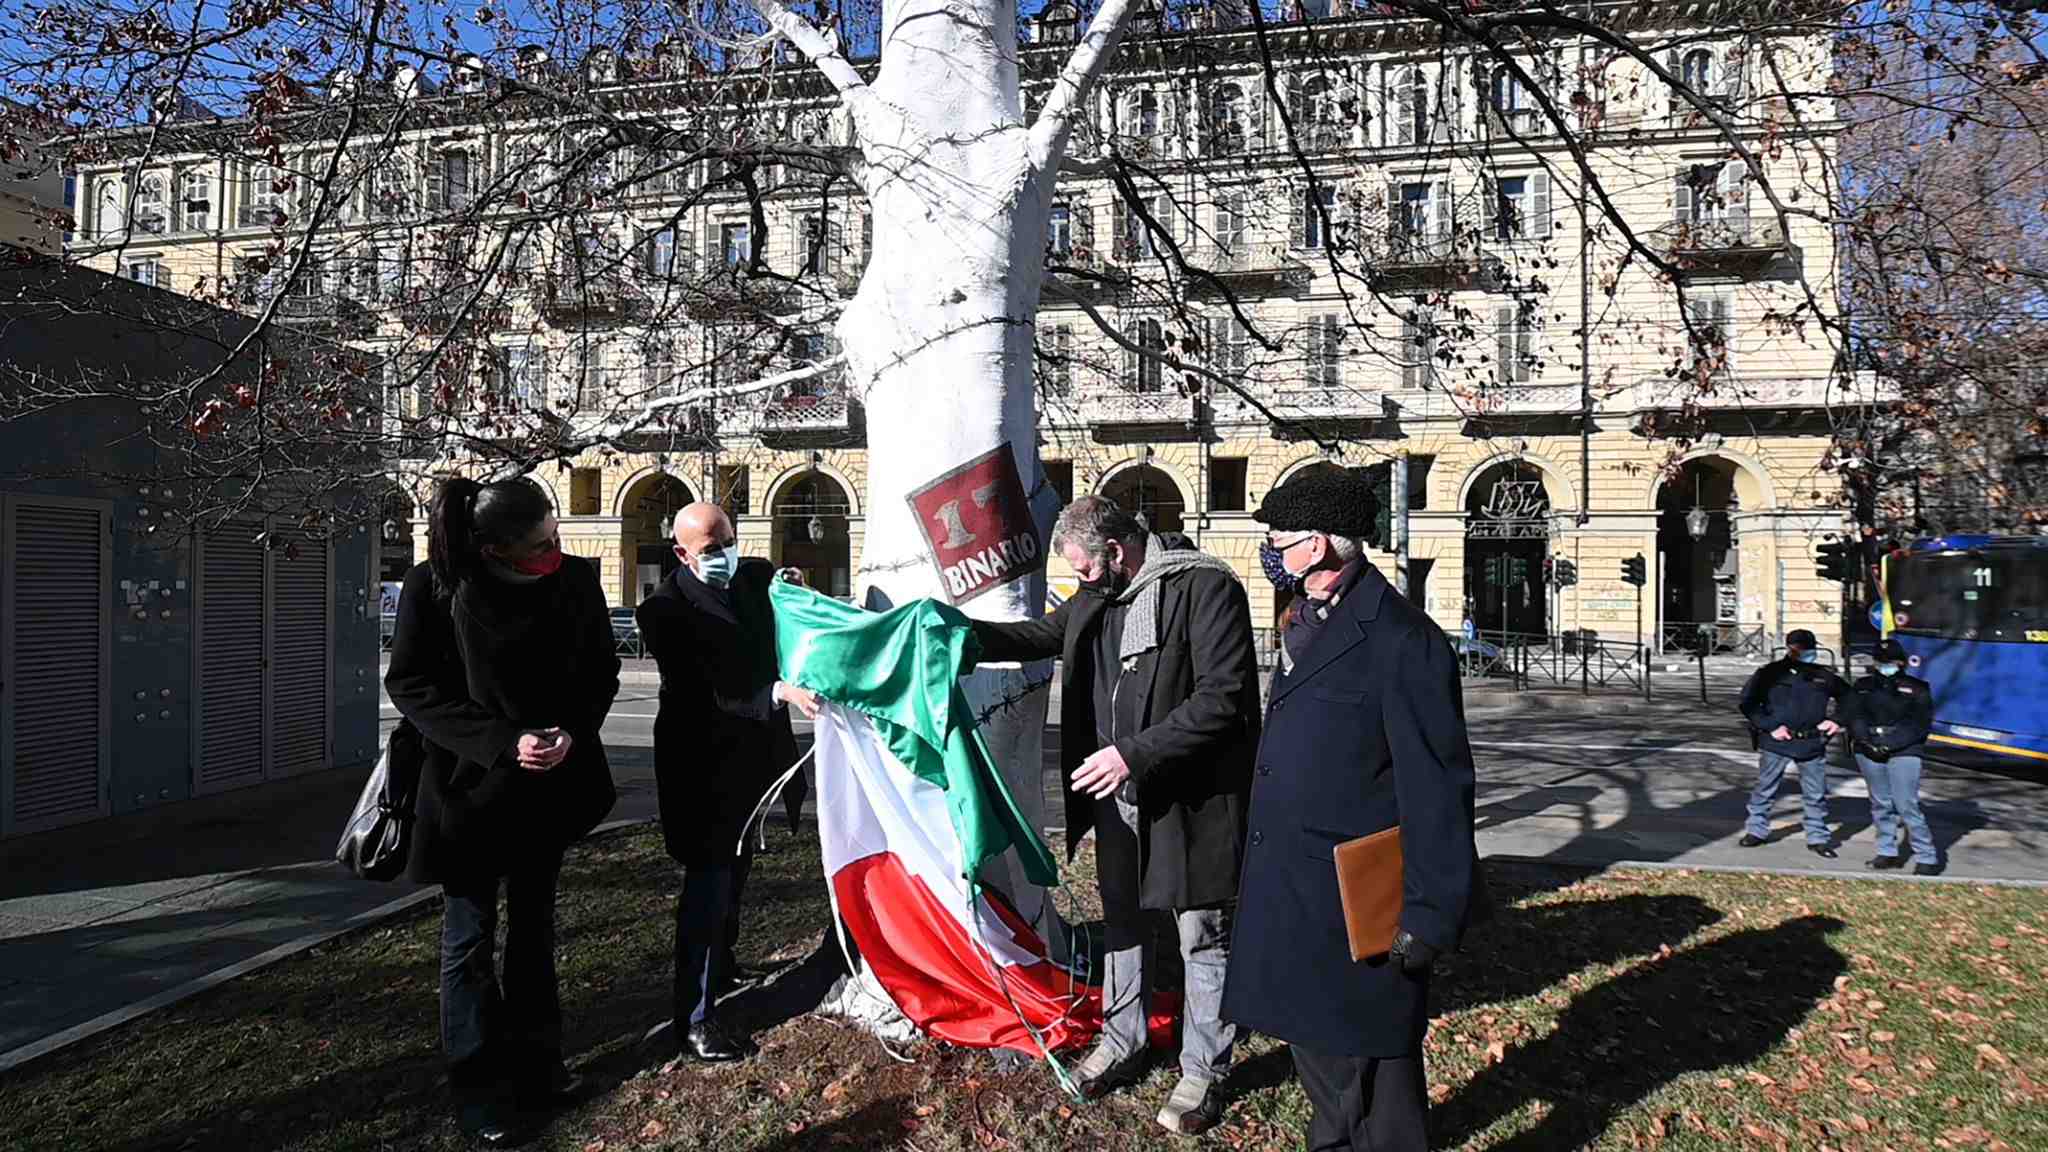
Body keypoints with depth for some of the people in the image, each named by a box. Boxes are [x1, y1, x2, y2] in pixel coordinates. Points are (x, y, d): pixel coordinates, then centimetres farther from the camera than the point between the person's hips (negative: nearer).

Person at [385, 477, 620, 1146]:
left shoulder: (575, 579, -9)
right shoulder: (433, 589, -15)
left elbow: (601, 670, 0)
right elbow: (409, 684, -12)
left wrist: (573, 731, -17)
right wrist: (501, 742, -21)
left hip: (551, 783, 3)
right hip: (469, 784, -3)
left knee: (534, 927, 16)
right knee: (469, 938, 7)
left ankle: (536, 1070, 29)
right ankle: (478, 1092, 20)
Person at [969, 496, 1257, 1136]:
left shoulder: (1206, 587, -18)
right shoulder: (1097, 596, 6)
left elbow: (1222, 696, -23)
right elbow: (1042, 635, 19)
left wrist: (1134, 753, -24)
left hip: (1189, 795, -7)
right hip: (1116, 793, 8)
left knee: (1203, 937, 6)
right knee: (1121, 920, 20)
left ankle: (1203, 1071, 24)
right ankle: (1122, 1043, 39)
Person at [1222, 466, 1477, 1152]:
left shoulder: (1403, 640, -18)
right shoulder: (1305, 623, 10)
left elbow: (1436, 788, -18)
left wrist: (1430, 916, -16)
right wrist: (1266, 868, 17)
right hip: (1289, 885, 9)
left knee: (1368, 1059, 7)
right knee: (1313, 1042, 23)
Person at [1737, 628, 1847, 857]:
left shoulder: (1824, 676, 8)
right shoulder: (1771, 673, -3)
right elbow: (1747, 704, -4)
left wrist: (1837, 721, 6)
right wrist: (1770, 727, -12)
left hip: (1812, 744, 3)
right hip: (1776, 743, -3)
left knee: (1816, 794, 7)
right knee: (1765, 789, 6)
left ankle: (1818, 837, 20)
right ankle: (1756, 830, 19)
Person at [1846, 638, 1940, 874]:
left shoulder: (1916, 689, 5)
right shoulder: (1863, 686, 14)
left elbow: (1920, 724, -3)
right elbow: (1854, 716, 6)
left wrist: (1891, 745, -13)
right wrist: (1867, 740, -11)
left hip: (1903, 752, -4)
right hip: (1869, 751, 4)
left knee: (1907, 806, -10)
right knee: (1880, 804, 9)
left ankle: (1927, 857, -2)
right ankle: (1887, 852, 19)